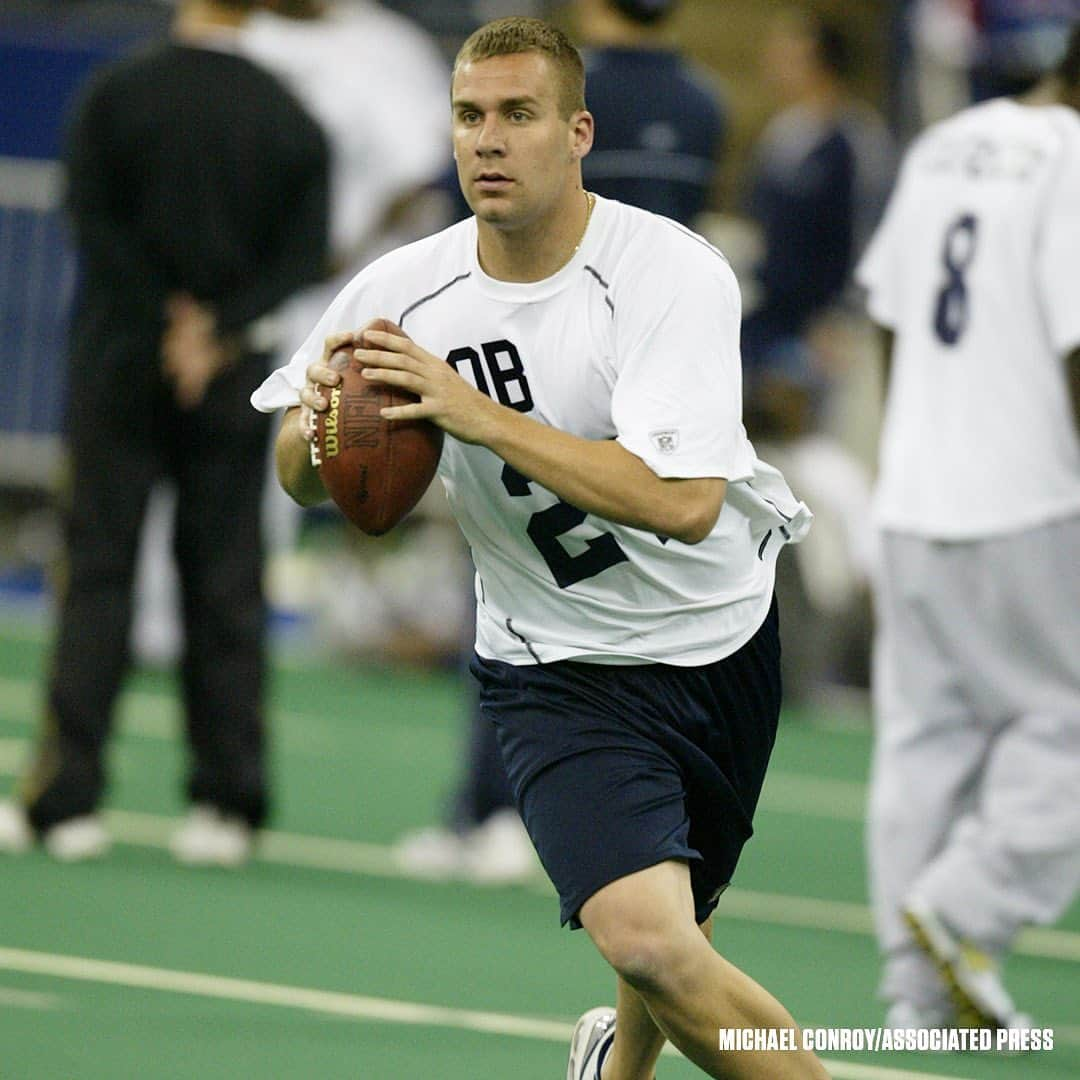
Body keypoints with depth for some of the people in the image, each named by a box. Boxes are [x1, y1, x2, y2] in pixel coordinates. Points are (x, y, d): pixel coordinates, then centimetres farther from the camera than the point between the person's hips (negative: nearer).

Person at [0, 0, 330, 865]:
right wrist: (219, 335, -9)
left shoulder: (117, 94, -4)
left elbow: (95, 222, -10)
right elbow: (305, 258, -5)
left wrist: (171, 325, -8)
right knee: (225, 582, 5)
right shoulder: (291, 121, 1)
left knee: (98, 568, 2)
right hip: (235, 384, 2)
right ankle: (226, 802, 3)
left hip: (121, 370, -2)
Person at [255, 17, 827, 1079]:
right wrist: (315, 421, -20)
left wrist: (479, 415, -34)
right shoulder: (401, 292, -10)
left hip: (727, 641, 0)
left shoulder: (673, 273, -20)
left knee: (675, 943, 16)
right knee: (649, 947, -22)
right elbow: (300, 481, 5)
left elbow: (683, 502, -31)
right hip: (556, 669, 0)